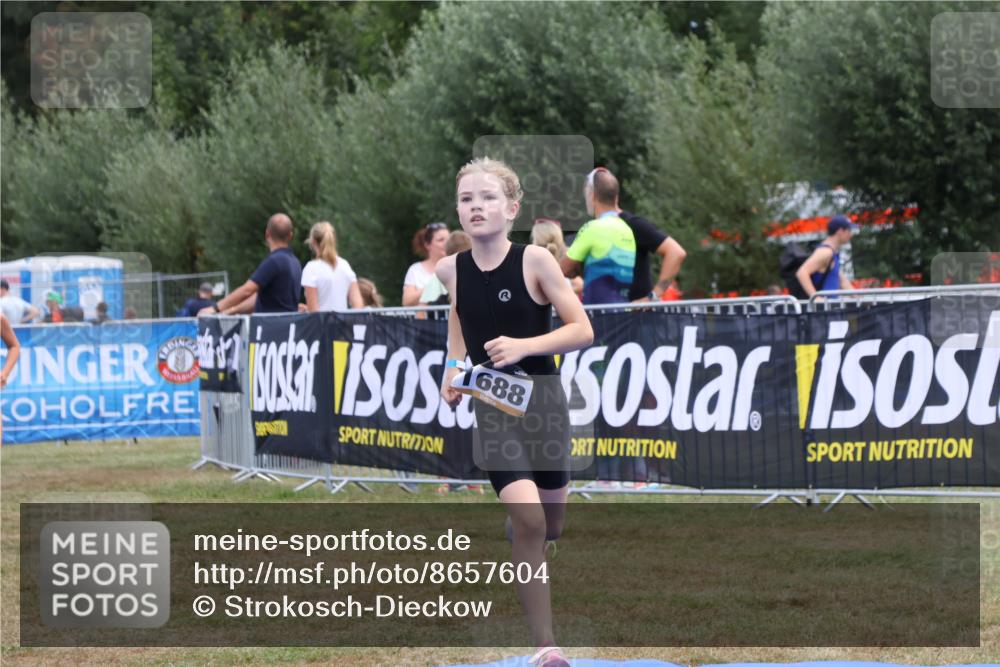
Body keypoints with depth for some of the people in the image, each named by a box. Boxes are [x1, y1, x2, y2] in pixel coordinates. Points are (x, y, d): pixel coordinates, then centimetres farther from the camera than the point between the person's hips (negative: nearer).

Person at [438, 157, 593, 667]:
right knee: (527, 518, -19)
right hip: (491, 406, 0)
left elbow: (583, 331, -11)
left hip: (541, 400, 0)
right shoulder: (451, 270, -3)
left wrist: (524, 346, -25)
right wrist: (455, 371, 6)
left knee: (550, 524, 13)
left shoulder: (535, 261, -12)